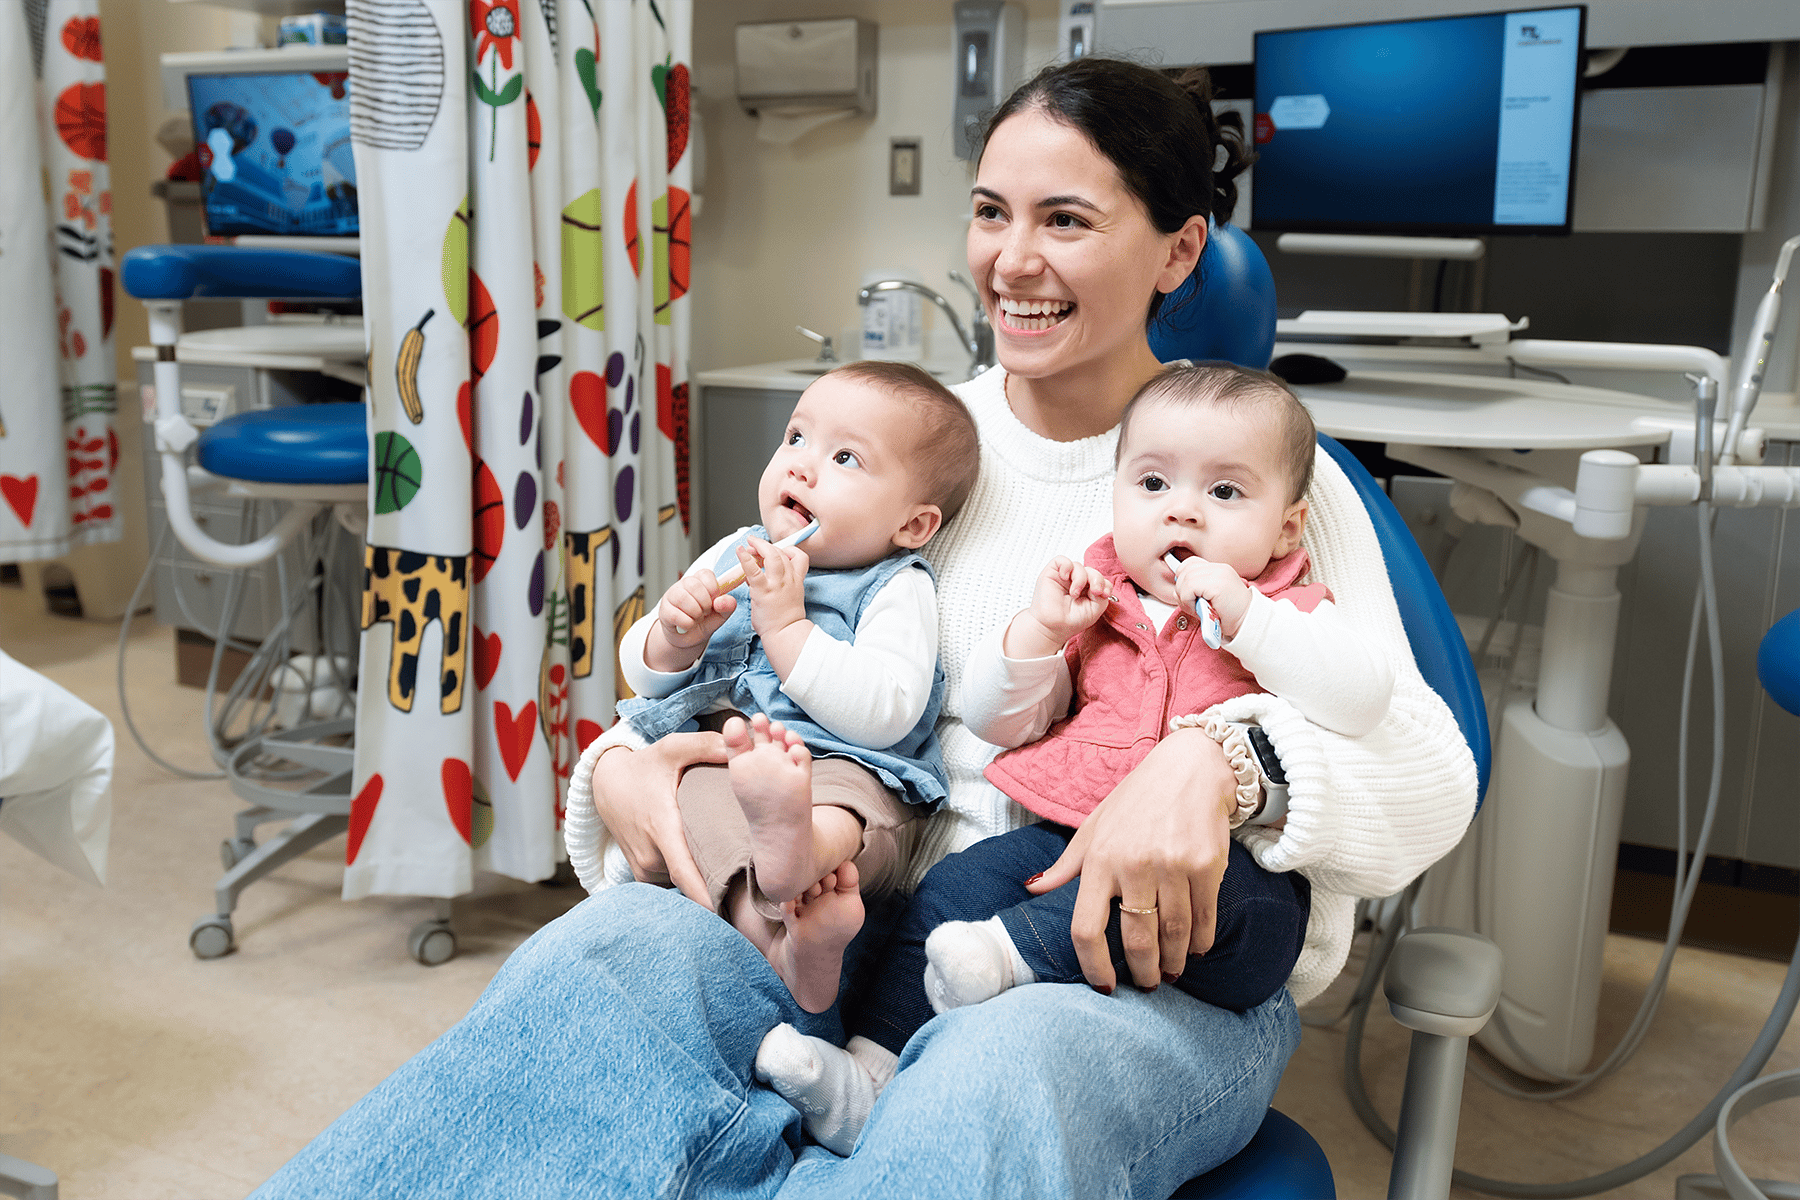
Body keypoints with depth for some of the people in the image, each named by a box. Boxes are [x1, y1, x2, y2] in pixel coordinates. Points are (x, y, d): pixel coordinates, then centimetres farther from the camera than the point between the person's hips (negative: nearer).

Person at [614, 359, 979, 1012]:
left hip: (851, 770, -4)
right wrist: (672, 637, -8)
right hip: (716, 760, 5)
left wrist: (787, 624, -21)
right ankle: (780, 933, -52)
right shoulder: (735, 555, 16)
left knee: (845, 787, -36)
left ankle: (799, 848, -70)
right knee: (700, 787, -28)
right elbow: (642, 674, 17)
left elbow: (885, 716, -19)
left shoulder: (896, 590, -1)